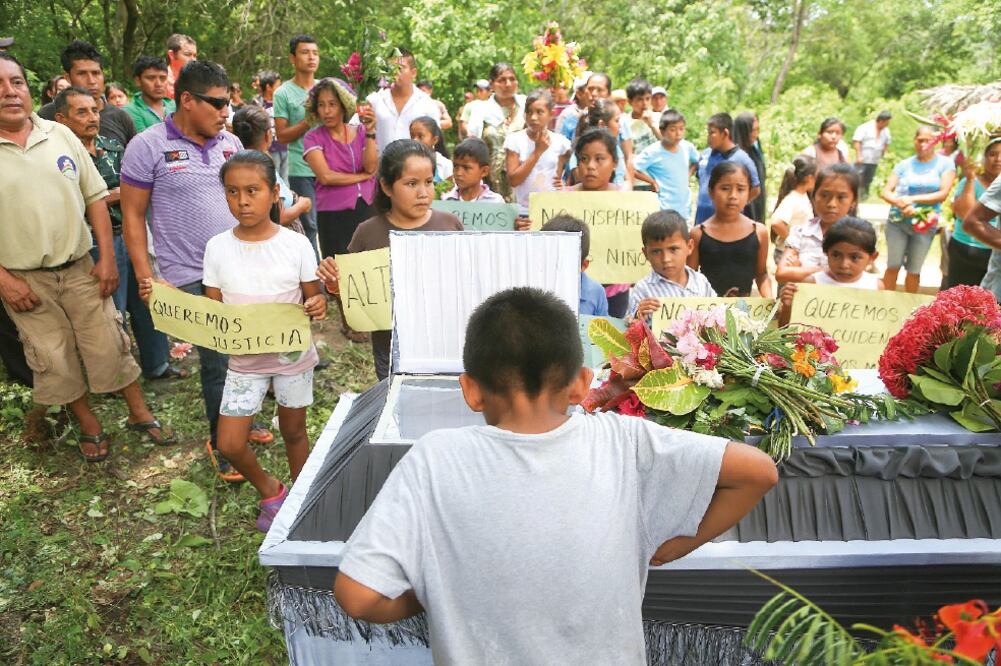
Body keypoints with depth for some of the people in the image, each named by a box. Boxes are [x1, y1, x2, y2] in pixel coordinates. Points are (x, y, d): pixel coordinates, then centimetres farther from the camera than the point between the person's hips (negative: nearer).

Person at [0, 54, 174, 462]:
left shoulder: (60, 135, 0)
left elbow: (94, 197, 3)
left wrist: (107, 258, -2)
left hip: (81, 268, 2)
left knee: (109, 345, 8)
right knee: (54, 359, 8)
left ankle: (139, 414, 24)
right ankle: (89, 425, 26)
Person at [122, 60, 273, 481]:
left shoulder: (230, 143, 9)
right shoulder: (148, 147, -6)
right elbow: (133, 216, -4)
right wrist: (145, 276, -9)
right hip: (192, 277, -5)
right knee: (217, 360, 0)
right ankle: (222, 442, 20)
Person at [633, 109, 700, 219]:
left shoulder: (687, 147, 0)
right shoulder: (653, 152, -15)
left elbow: (697, 161, 20)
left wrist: (689, 175, 6)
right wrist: (652, 181, -10)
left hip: (685, 209, 6)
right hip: (664, 210, -6)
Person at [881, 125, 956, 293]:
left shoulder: (945, 163, 0)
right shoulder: (904, 165, 3)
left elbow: (943, 193, -10)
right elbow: (885, 192, -2)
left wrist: (913, 199, -18)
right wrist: (901, 203, -22)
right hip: (897, 222, 1)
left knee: (914, 270, 9)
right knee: (893, 266, 2)